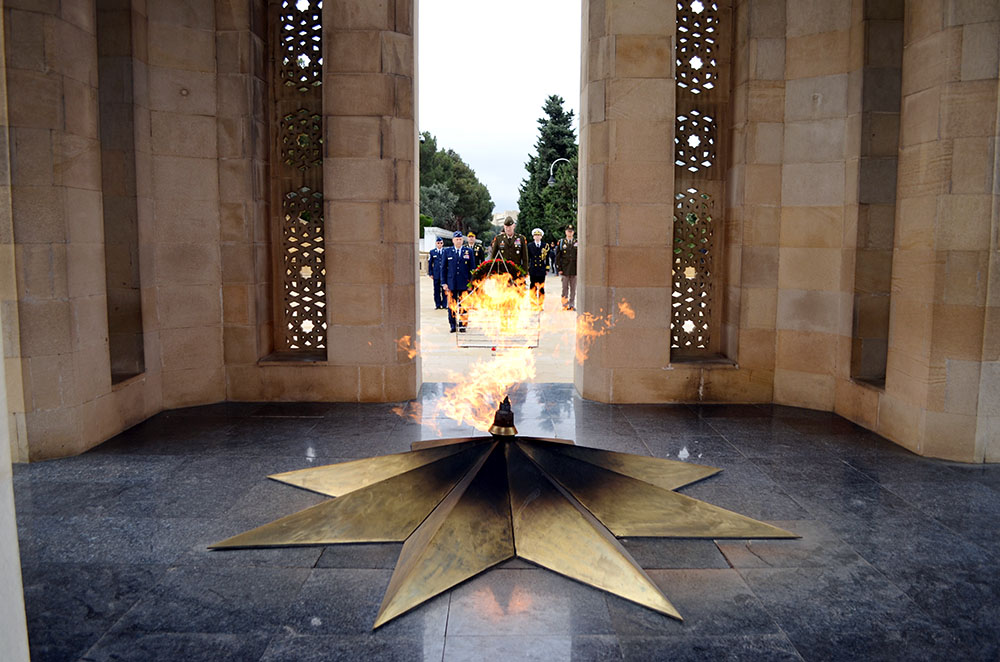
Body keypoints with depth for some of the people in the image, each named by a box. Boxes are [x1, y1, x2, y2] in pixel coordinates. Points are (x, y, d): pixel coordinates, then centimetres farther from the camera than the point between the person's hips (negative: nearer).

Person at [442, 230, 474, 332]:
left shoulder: (469, 251, 7)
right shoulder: (447, 251, 8)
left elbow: (472, 268, 7)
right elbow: (443, 268, 8)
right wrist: (444, 282, 1)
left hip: (464, 283, 0)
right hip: (451, 283, 0)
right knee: (451, 306, 2)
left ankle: (462, 325, 10)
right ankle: (453, 326, 10)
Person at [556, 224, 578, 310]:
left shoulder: (578, 242, 8)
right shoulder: (561, 242, 6)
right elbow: (558, 257, 4)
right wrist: (559, 268, -3)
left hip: (575, 269, 1)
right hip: (565, 269, -1)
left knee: (573, 288, 4)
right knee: (565, 288, 2)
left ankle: (572, 305, 10)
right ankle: (565, 305, 7)